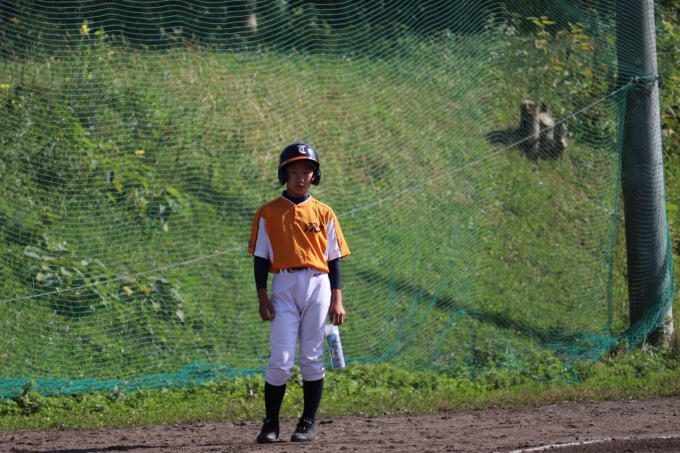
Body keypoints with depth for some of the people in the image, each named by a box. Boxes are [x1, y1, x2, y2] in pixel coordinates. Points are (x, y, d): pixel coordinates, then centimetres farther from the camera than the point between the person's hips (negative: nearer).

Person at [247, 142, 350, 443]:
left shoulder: (323, 213, 9)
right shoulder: (268, 213, 6)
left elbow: (334, 259, 9)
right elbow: (261, 257, 5)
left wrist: (337, 299, 1)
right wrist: (262, 296, -4)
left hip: (318, 286, 1)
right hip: (283, 287, -1)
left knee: (312, 358, 3)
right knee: (281, 359, -8)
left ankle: (309, 423, 10)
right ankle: (270, 423, 1)